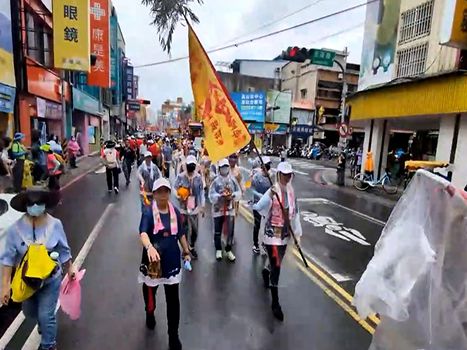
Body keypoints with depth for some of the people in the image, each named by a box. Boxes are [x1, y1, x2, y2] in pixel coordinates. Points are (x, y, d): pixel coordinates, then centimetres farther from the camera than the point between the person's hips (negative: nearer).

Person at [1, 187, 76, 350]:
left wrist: (69, 269, 5)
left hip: (51, 279, -2)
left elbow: (63, 250, -4)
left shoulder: (55, 224, -15)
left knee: (45, 315, 2)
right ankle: (45, 325, 60)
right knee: (30, 312, 25)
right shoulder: (15, 229, -16)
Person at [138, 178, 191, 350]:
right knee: (150, 291, 25)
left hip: (172, 260, 2)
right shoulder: (148, 212, -17)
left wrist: (186, 251, 10)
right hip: (153, 260, -2)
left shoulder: (175, 211, -4)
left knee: (173, 299, 8)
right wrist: (149, 247, -53)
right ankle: (150, 313, 59)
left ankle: (173, 335, 27)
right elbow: (143, 232, -34)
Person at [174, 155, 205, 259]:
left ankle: (192, 247, 33)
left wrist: (202, 206, 6)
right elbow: (174, 188, 1)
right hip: (184, 208, -2)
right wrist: (178, 196, -19)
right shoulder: (180, 176, -8)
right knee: (184, 229, 6)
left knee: (195, 230, 8)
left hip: (195, 208, 2)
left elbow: (201, 192, 5)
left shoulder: (198, 177, -2)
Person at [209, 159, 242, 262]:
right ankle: (218, 250, 30)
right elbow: (211, 195, -11)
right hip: (218, 209, -1)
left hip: (230, 209, 2)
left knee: (230, 231, 5)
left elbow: (239, 192, 1)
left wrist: (232, 195, -17)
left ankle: (228, 250, 25)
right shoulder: (216, 181, -10)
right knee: (218, 231, 10)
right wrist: (220, 196, -25)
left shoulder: (233, 180, -2)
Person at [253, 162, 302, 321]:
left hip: (285, 234, 7)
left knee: (277, 263, 23)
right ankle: (275, 303, 12)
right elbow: (258, 208, -33)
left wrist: (297, 233, 12)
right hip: (273, 234, -7)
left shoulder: (291, 191, 3)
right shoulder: (272, 192, -19)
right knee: (276, 267, -3)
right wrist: (270, 197, -51)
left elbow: (295, 213, 11)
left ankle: (266, 271, 58)